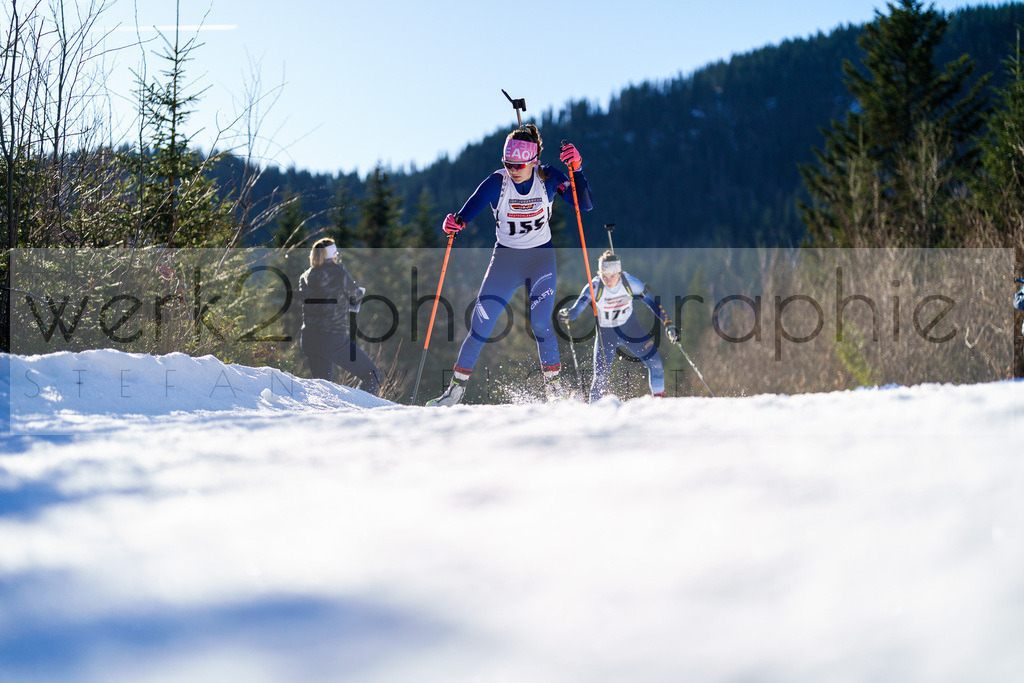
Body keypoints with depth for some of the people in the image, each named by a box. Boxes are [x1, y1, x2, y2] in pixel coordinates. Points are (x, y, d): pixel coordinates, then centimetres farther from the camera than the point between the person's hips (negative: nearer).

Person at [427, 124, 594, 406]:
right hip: (505, 257, 0)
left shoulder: (548, 177, -10)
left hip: (541, 257, 0)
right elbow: (470, 208, -20)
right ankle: (456, 388, 2)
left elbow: (585, 205, -15)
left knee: (540, 324, -17)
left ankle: (553, 386, 0)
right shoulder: (497, 182, -13)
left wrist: (576, 169, -28)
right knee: (481, 323, -7)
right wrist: (455, 221, -43)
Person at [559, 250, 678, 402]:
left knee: (655, 363, -5)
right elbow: (577, 308, -33)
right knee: (601, 375, -13)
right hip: (605, 332, -2)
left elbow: (652, 302, -12)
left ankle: (659, 398, 18)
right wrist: (567, 314, -56)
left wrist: (668, 324, -17)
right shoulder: (595, 287, -26)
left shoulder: (629, 283, -21)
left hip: (630, 327, 2)